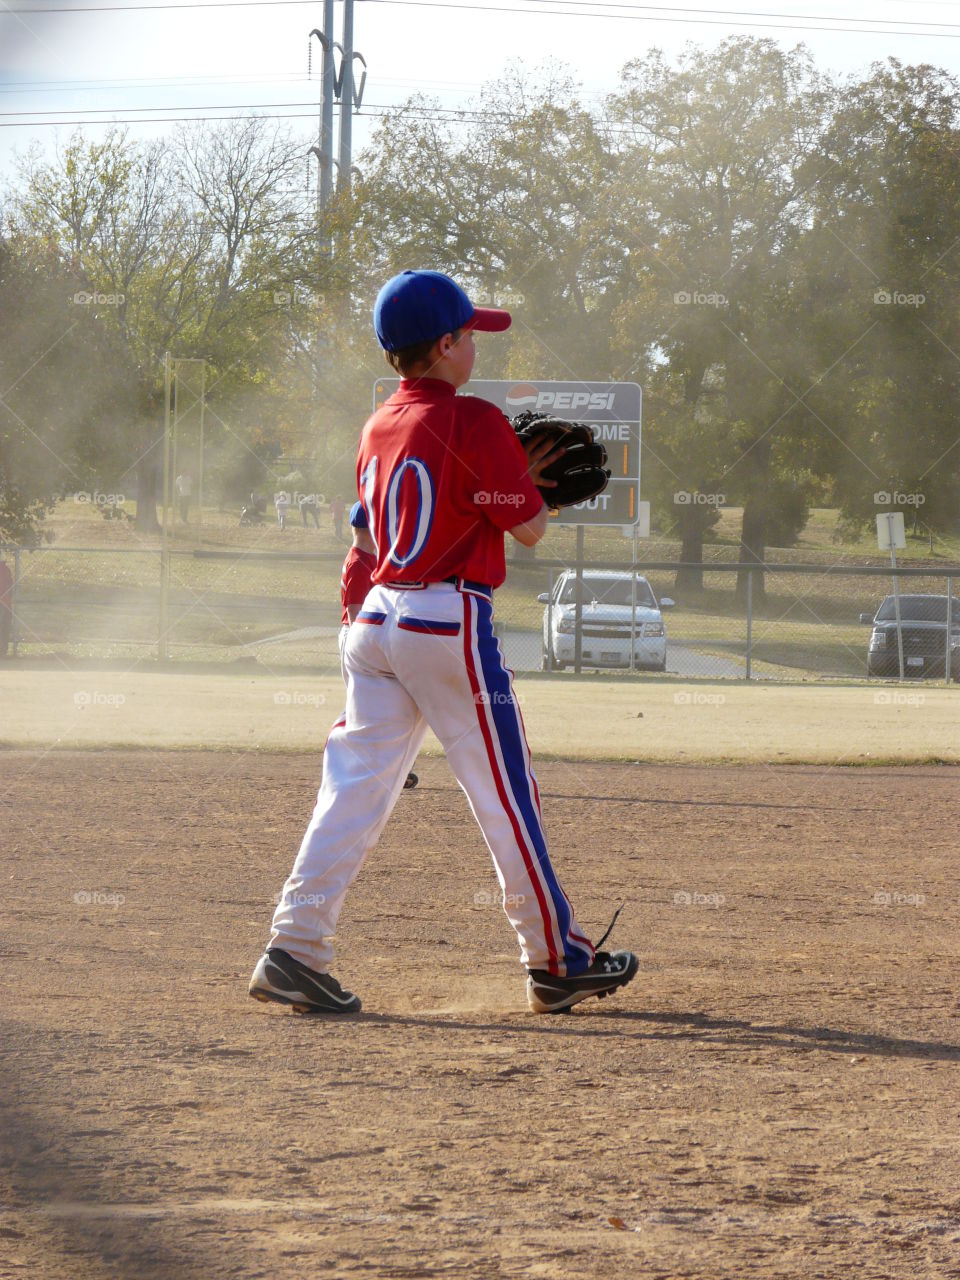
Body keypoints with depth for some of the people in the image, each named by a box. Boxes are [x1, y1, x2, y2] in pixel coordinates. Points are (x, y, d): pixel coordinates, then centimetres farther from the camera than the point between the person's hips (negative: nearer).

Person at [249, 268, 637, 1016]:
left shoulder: (380, 427, 13)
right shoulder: (475, 422, -11)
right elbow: (529, 529, -7)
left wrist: (514, 472, 24)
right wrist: (530, 483, 13)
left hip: (376, 618, 7)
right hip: (449, 621, -7)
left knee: (355, 786, 4)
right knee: (505, 793, 2)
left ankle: (295, 949, -6)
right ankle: (557, 962, 10)